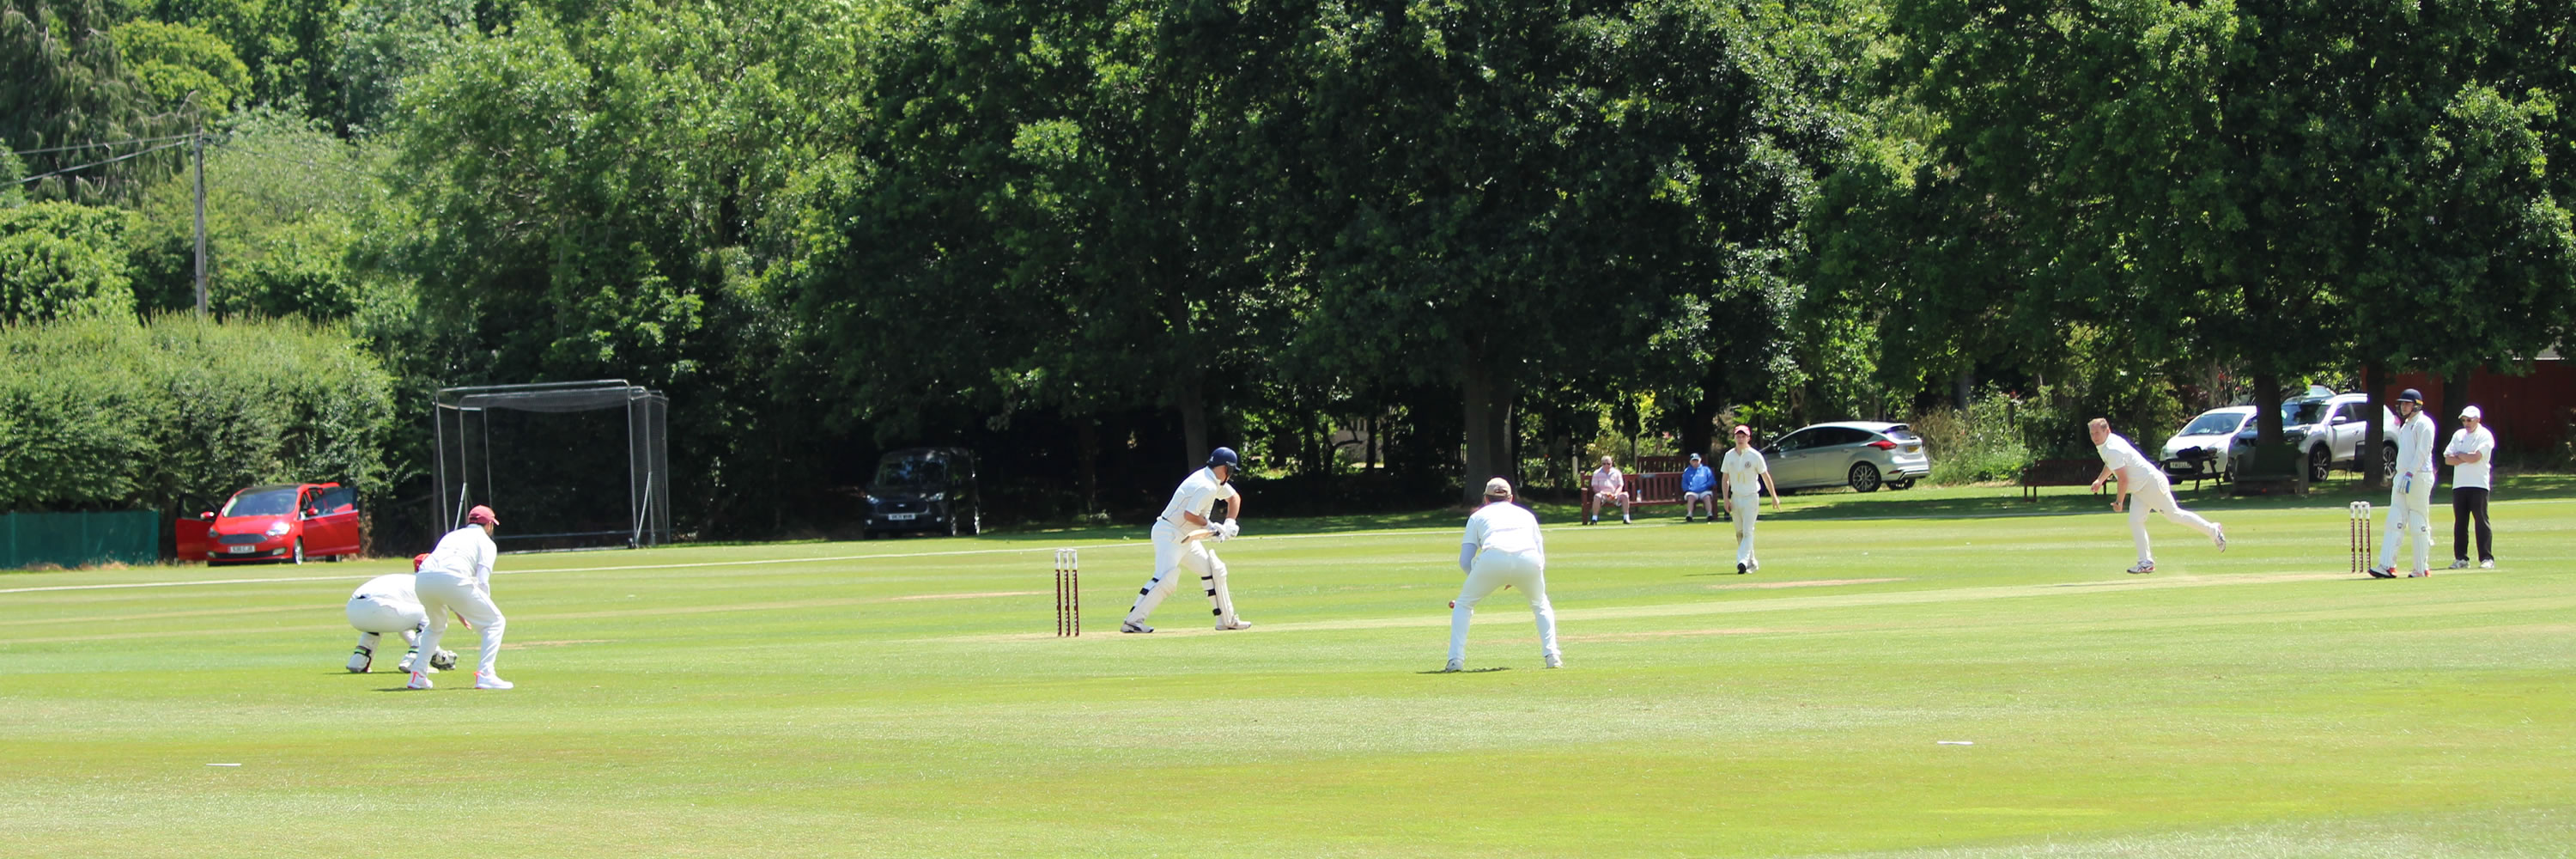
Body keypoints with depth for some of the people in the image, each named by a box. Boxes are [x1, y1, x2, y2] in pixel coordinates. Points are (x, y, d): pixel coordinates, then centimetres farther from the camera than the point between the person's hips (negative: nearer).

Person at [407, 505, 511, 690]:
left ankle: (418, 674, 23)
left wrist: (455, 609, 33)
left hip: (422, 579, 6)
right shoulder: (485, 542, 19)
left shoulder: (451, 536, 36)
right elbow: (482, 582, 4)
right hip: (453, 580, -6)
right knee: (494, 621, 8)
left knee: (436, 626, 34)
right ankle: (485, 673, -8)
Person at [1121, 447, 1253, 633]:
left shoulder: (1216, 481, 12)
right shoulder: (1206, 486, -20)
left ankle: (1227, 620, 19)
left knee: (1215, 570, 12)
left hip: (1186, 538, 11)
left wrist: (1229, 524, 14)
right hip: (1169, 534, -11)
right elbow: (1189, 514, -27)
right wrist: (1211, 526, -12)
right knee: (1166, 578, -24)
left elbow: (1234, 497, 28)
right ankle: (1132, 621, -26)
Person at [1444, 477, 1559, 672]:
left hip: (1493, 559, -2)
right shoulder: (1526, 514, 35)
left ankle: (1455, 660, 6)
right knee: (1540, 605, 29)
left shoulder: (1478, 516, 29)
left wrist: (1483, 581, 35)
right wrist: (1515, 579, 37)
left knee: (1463, 605, 19)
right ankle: (1551, 655, 13)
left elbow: (1465, 561, 19)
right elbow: (1541, 556, 27)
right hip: (1528, 559, 2)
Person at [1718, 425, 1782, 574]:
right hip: (1735, 498, 5)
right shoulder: (1729, 456, 3)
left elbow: (1765, 477, -1)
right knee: (1739, 533, 9)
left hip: (1751, 497, -5)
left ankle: (1742, 561, -24)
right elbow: (1725, 479, 9)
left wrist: (1774, 497, 1)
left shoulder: (1755, 456, -7)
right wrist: (1726, 499, 2)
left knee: (1747, 532, -15)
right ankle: (1752, 562, 22)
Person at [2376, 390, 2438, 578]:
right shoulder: (2405, 425, 20)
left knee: (2419, 524, -4)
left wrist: (2410, 474, -23)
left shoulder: (2423, 424, -8)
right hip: (2403, 476, 9)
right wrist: (2397, 471, 15)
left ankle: (2422, 568, 0)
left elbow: (2422, 452, -16)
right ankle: (2387, 566, -7)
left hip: (2419, 477, -9)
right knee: (2395, 521, -1)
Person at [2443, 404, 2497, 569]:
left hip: (2479, 485, -6)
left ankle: (2487, 558, -9)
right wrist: (2466, 458, -7)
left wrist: (2459, 455, 0)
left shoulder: (2485, 436, -3)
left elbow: (2475, 457, -16)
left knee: (2481, 521, -8)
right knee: (2460, 522, 5)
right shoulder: (2458, 435, 16)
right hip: (2459, 485, 6)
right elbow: (2448, 459, 7)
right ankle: (2460, 558, 9)